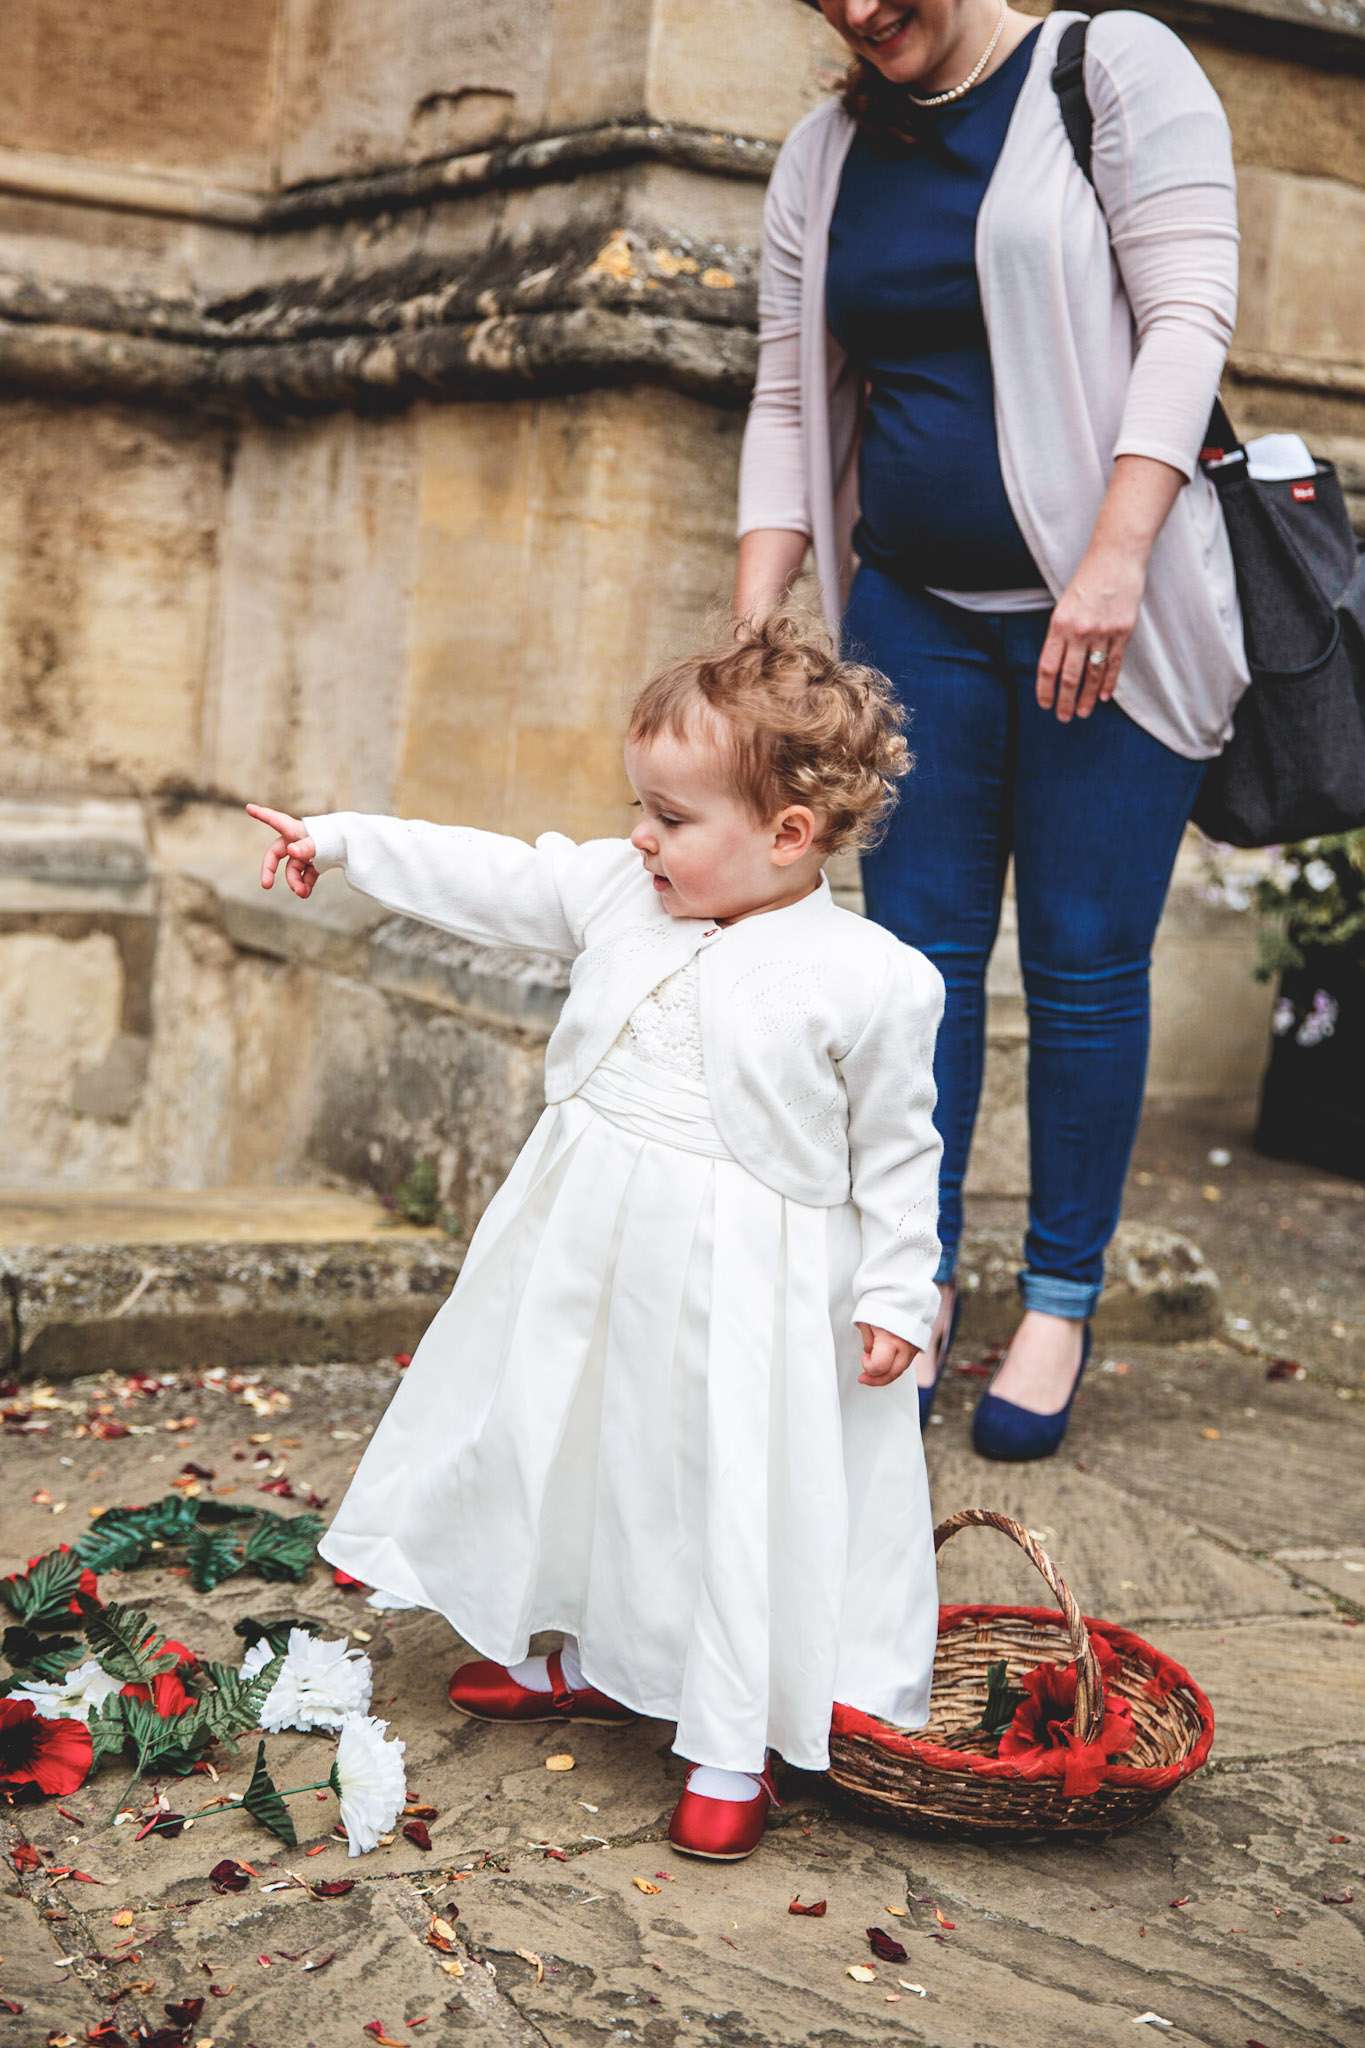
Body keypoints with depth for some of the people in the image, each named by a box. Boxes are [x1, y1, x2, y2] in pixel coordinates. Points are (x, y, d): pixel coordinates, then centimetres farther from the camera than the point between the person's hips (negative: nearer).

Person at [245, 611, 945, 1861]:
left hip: (748, 1286, -6)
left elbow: (896, 1150, -7)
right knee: (570, 1450, 20)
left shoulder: (871, 981, -14)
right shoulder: (616, 891, 0)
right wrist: (340, 843, 9)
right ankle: (601, 1664, 43)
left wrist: (895, 1293, -7)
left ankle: (735, 1744, 19)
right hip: (591, 1250, 6)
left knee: (740, 1498, 1)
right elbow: (488, 880, 8)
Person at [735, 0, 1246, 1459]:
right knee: (919, 949, 3)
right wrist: (752, 624, 1)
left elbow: (1187, 315, -11)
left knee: (1085, 966, -1)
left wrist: (1115, 557, -22)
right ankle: (921, 1284, 14)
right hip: (914, 610, 5)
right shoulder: (822, 157, 12)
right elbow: (788, 407, 12)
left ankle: (1061, 1305, 11)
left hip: (1102, 614, -4)